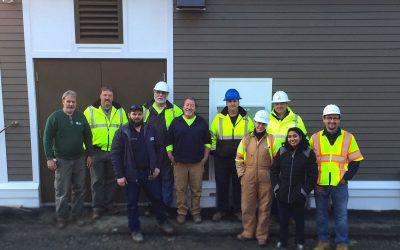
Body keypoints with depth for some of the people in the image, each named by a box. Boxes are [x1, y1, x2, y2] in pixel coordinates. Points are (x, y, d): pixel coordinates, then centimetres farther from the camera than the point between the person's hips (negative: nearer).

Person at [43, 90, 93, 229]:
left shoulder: (81, 116, 3)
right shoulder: (55, 117, -7)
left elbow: (88, 136, 10)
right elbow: (47, 138, -7)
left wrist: (89, 155, 8)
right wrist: (50, 158, -12)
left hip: (79, 159, 3)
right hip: (62, 160, -3)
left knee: (79, 190, 11)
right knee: (62, 192, 4)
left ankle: (77, 215, 25)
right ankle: (61, 218, 18)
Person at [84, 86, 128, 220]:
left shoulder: (120, 111, 5)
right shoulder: (90, 111, -3)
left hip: (114, 152, 3)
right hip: (97, 152, -2)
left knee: (111, 180, 13)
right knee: (97, 180, 4)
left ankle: (109, 204, 27)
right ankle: (97, 207, 15)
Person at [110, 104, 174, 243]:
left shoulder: (150, 130, 3)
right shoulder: (122, 132, -9)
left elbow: (158, 149, 11)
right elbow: (115, 154, -9)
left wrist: (157, 166, 2)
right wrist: (119, 175, -12)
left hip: (149, 173, 3)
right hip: (131, 175, -3)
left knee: (157, 199, 15)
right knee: (132, 204, 9)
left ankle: (163, 221, 37)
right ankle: (135, 229, 26)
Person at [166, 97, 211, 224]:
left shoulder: (202, 123, 5)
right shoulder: (176, 122, 4)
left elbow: (207, 142, 8)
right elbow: (169, 141, 6)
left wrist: (205, 158, 1)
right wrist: (171, 157, 0)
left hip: (197, 163, 0)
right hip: (179, 163, 0)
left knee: (196, 190, 6)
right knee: (180, 190, 5)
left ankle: (196, 212, 20)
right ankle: (181, 212, 18)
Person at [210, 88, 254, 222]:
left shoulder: (246, 119, 2)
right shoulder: (218, 118, 1)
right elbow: (212, 136, 8)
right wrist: (214, 151, 2)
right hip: (222, 159, 0)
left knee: (239, 185, 10)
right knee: (222, 185, 8)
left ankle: (238, 210, 24)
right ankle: (221, 209, 22)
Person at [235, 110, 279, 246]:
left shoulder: (271, 139, 1)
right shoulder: (246, 139, 6)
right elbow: (239, 158, 9)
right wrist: (241, 173, 3)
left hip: (265, 179, -1)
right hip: (248, 178, 2)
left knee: (264, 207, 6)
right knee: (248, 205, 9)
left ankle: (262, 235, 19)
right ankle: (248, 232, 25)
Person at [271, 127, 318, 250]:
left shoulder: (308, 153, -5)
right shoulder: (282, 151, 2)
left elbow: (313, 175, -4)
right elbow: (274, 171, 8)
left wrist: (305, 190, -7)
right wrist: (276, 187, 1)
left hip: (299, 195, -2)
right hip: (282, 194, 2)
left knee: (299, 220, 12)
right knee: (283, 220, 12)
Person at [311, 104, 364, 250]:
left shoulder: (348, 137, 0)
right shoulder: (315, 138, 2)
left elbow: (355, 161, 3)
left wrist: (346, 177, -8)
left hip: (340, 184, -1)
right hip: (320, 184, 1)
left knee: (341, 215, 8)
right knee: (321, 214, 12)